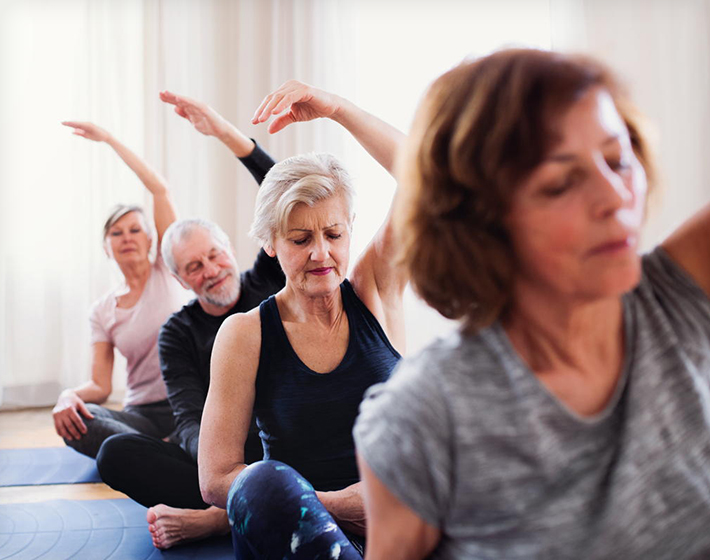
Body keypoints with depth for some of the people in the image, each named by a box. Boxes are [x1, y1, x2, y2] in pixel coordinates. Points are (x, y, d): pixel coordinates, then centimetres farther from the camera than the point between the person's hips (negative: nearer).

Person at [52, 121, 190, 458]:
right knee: (74, 422, -30)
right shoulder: (103, 311, 11)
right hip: (142, 414, 3)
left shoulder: (167, 272, 5)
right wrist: (69, 395, -21)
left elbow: (160, 189, -4)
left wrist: (108, 138, 0)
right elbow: (100, 386, 4)